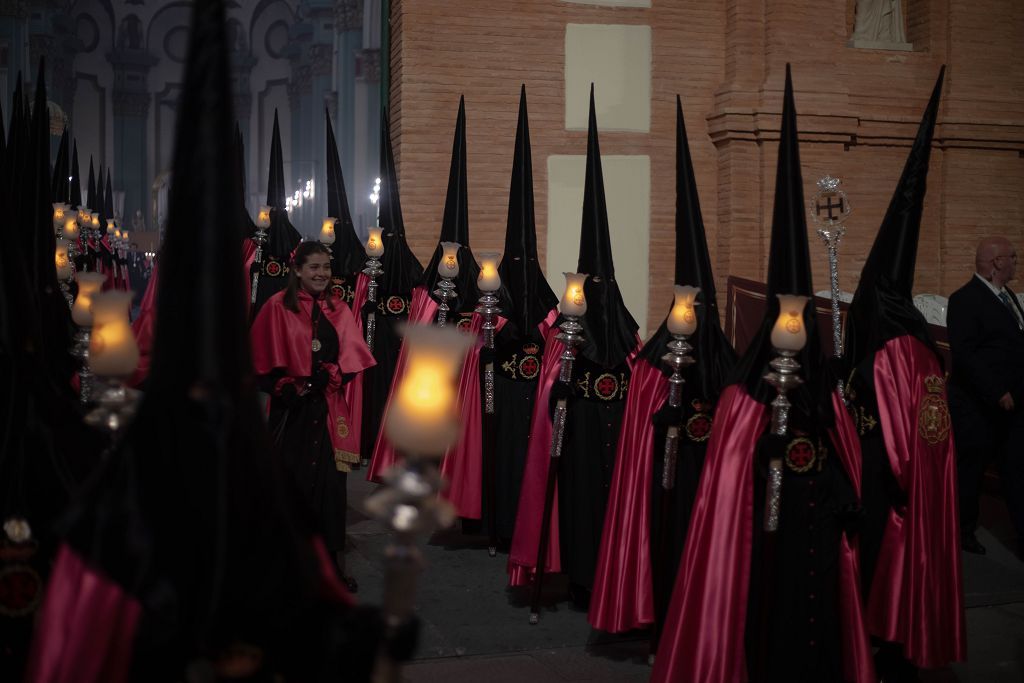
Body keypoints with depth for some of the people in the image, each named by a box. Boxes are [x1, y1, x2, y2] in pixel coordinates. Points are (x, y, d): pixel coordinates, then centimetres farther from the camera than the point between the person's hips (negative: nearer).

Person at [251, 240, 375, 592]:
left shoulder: (338, 311, 11)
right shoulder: (278, 307, 0)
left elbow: (351, 357, 2)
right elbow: (265, 359, -3)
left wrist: (325, 378, -14)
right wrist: (286, 388, -14)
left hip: (328, 409, 3)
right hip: (291, 409, -3)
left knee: (330, 481, 1)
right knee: (291, 481, -1)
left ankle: (332, 561, 8)